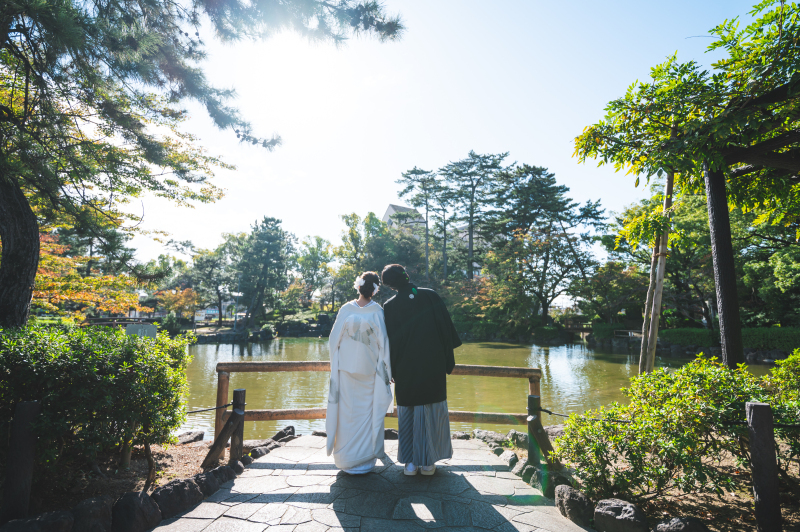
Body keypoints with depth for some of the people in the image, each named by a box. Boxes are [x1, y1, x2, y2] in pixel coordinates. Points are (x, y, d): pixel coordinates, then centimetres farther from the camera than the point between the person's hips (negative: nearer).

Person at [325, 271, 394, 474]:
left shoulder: (346, 310, -7)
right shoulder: (377, 312, -10)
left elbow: (334, 340, 0)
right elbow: (383, 343, -6)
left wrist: (333, 365, 13)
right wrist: (386, 372, 2)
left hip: (346, 370, 1)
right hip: (370, 372, -1)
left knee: (347, 413, 12)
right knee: (368, 412, 11)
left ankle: (346, 459, 23)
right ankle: (366, 460, 20)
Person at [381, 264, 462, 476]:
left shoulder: (389, 307, -8)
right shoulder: (431, 297, -6)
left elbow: (389, 342, -3)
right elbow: (447, 329, -3)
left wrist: (393, 371, 7)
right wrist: (449, 361, 6)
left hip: (406, 371, 0)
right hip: (434, 367, 1)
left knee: (408, 414, 13)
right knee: (432, 411, 12)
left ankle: (411, 462, 20)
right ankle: (428, 462, 21)